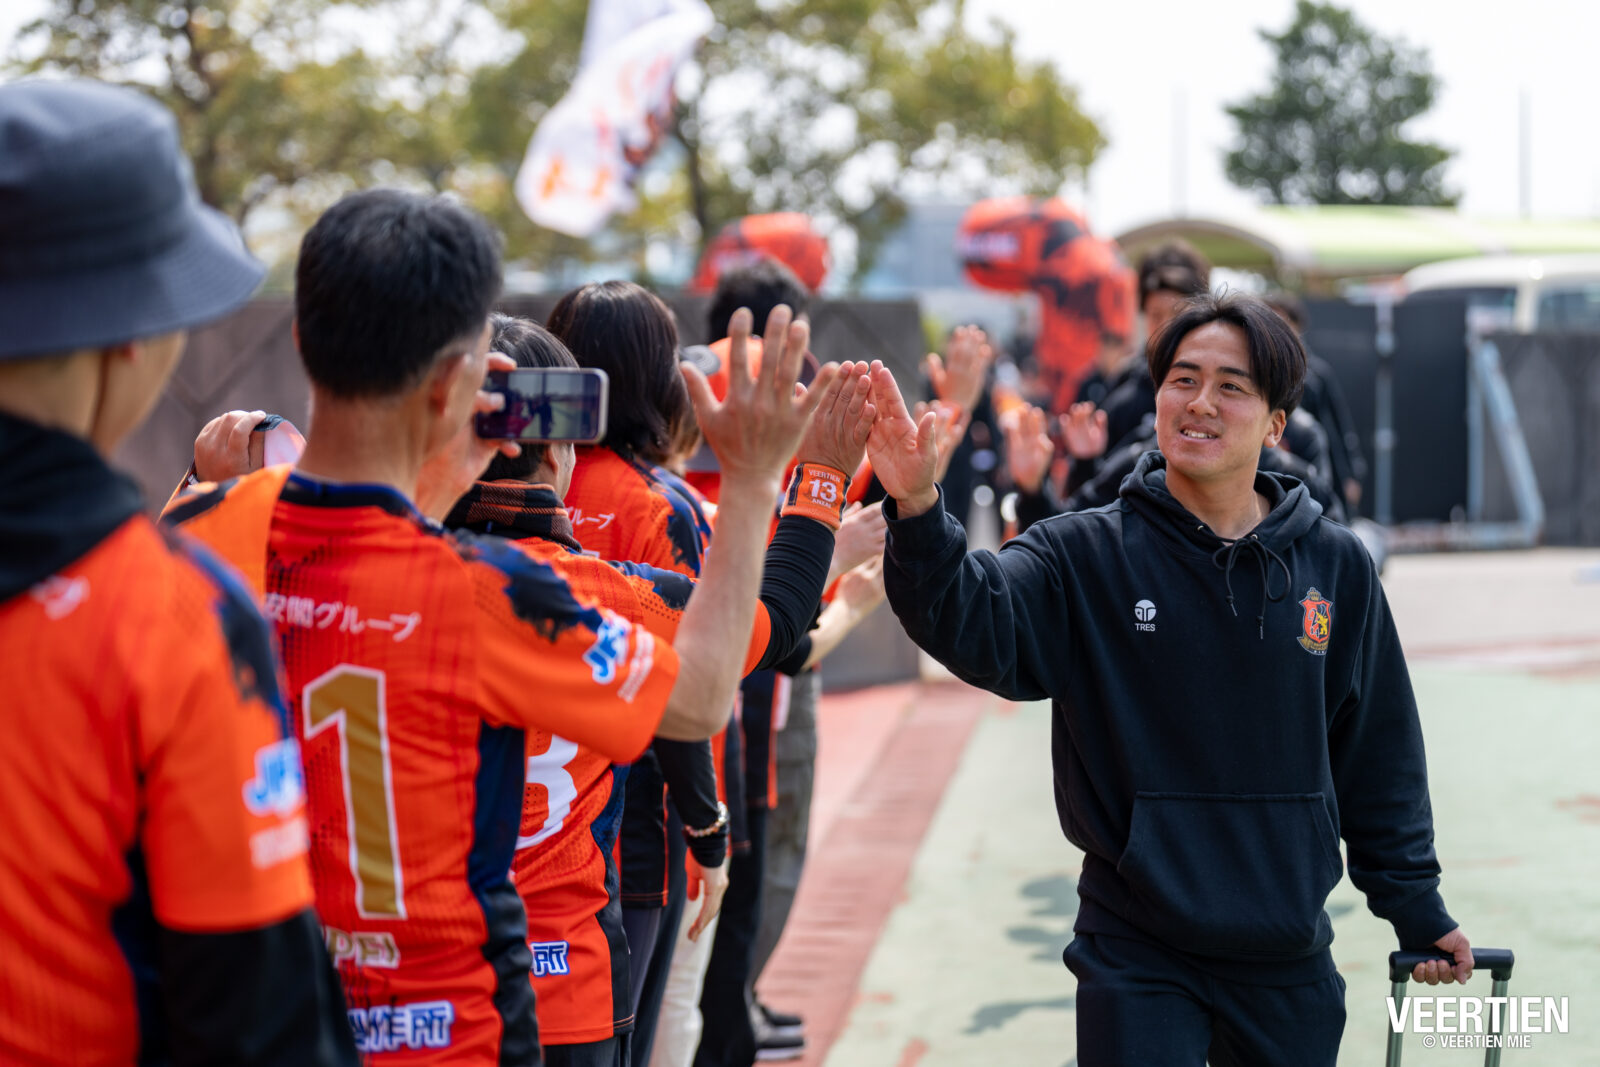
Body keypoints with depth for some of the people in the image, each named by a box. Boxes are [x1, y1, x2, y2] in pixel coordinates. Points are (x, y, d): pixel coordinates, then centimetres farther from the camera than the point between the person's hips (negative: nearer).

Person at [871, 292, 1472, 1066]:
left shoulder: (1336, 567, 3)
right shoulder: (1083, 554, -4)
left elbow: (1380, 755, 10)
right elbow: (973, 623, -22)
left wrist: (1414, 903, 13)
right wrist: (918, 512, -40)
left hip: (1288, 960, 3)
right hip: (1137, 962, -2)